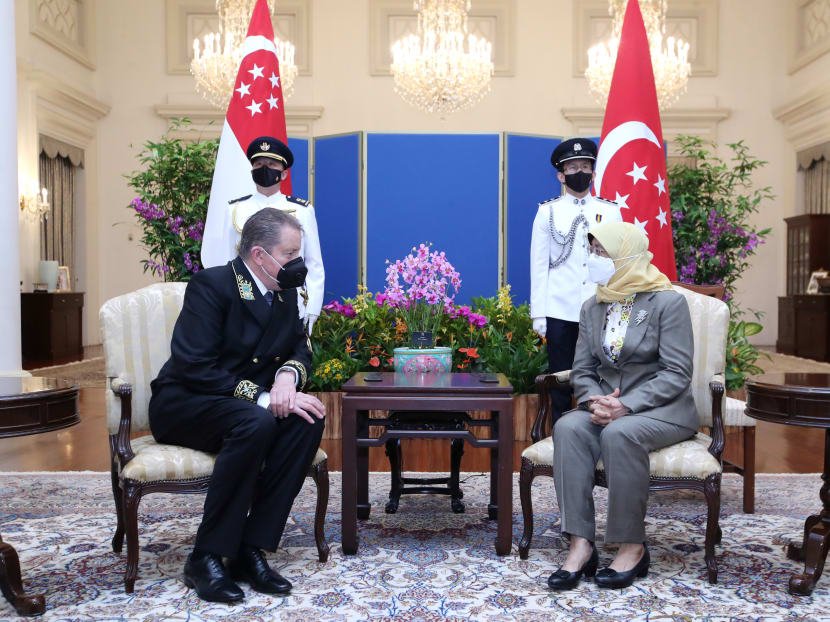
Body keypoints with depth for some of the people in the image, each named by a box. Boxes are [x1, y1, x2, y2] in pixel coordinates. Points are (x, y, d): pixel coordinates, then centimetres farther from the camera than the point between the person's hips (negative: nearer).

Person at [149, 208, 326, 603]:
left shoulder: (285, 292, 4)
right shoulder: (211, 285, -18)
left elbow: (300, 346, 9)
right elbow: (194, 368, -25)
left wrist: (289, 374, -16)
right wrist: (263, 397, -31)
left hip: (247, 404, 7)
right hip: (182, 405, -6)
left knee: (309, 417, -22)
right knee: (255, 423, -36)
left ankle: (250, 548, -19)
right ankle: (207, 556, -23)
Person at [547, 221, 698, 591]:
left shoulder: (668, 303, -6)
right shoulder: (592, 308, 12)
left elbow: (676, 373, -13)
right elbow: (583, 370, 9)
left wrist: (625, 406, -23)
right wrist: (594, 400, -15)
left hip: (661, 409, -4)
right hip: (606, 406, 5)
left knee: (620, 433, -35)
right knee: (568, 427, -27)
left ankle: (633, 547, -20)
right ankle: (580, 545, -26)